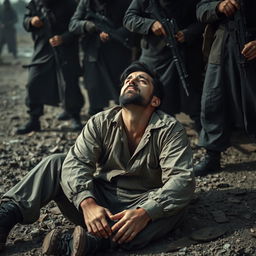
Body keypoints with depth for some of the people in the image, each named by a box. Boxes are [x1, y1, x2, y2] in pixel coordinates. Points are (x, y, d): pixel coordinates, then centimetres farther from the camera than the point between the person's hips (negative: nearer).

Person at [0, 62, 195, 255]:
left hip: (142, 207, -2)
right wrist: (87, 204, -35)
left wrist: (144, 214, -38)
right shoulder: (101, 123, -2)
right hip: (99, 205, 2)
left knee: (178, 202, -33)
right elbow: (76, 162, -14)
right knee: (56, 163, -12)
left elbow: (182, 179, -22)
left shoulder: (170, 130, -11)